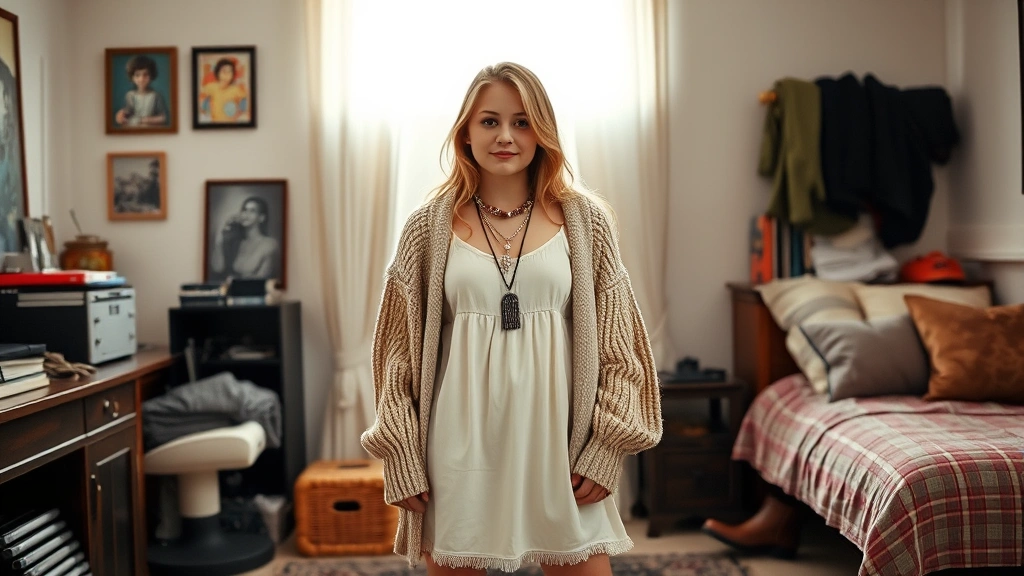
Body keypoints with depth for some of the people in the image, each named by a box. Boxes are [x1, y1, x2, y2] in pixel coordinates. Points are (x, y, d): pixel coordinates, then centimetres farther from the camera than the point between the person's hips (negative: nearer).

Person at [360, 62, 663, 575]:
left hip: (558, 440, 1)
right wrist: (402, 458, -1)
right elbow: (399, 347, 3)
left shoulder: (585, 219, 2)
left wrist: (605, 450, -2)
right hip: (461, 445, 0)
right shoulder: (430, 226, 1)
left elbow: (617, 344, 4)